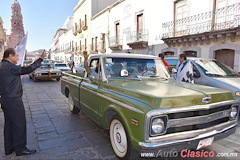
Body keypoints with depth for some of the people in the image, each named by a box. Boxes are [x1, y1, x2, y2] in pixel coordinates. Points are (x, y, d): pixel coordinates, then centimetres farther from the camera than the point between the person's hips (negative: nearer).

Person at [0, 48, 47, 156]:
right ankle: (20, 149, 9)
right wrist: (41, 59, -19)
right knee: (19, 124, -1)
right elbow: (28, 69, -24)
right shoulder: (9, 66, -17)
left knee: (9, 124, 16)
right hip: (13, 100, -10)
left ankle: (9, 148, 27)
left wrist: (17, 75, 10)